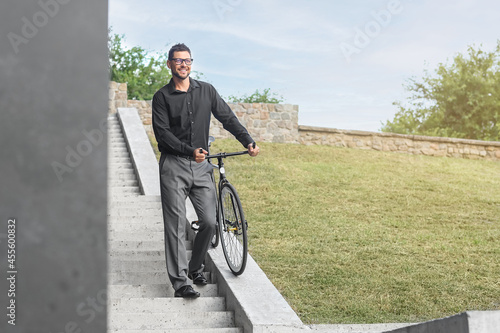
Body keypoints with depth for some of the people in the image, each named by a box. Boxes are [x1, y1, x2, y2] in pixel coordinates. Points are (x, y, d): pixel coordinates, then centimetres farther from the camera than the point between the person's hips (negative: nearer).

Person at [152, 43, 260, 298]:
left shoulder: (206, 90, 11)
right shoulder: (162, 97, 1)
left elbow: (228, 118, 12)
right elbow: (162, 133, -7)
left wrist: (248, 142, 0)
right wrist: (190, 151, -18)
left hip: (201, 166, 3)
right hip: (173, 165, -3)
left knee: (210, 222, -3)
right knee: (176, 225, -7)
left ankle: (195, 268, 20)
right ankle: (180, 282, -5)